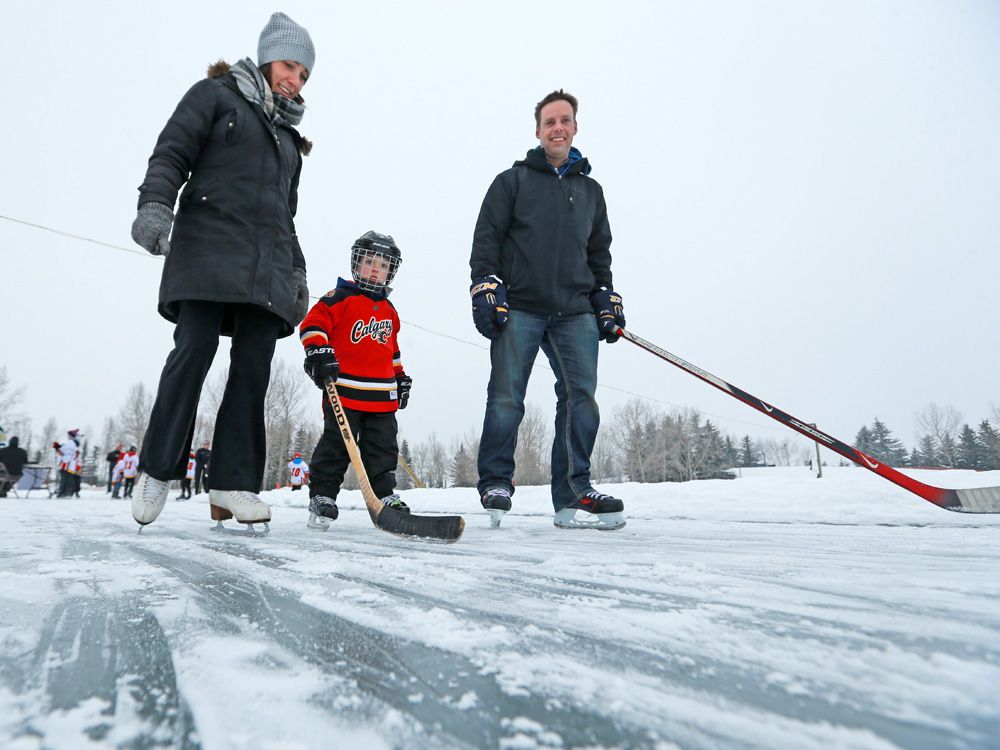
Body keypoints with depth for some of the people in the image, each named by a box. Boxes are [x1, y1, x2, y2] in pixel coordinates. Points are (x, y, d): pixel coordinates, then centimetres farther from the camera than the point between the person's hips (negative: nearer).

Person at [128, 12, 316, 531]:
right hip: (208, 250, -5)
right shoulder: (216, 95, 14)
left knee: (253, 369, -7)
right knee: (193, 354, -13)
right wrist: (155, 203, -17)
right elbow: (171, 153, 1)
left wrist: (297, 273, 19)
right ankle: (158, 470, 3)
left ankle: (233, 483, -5)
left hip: (266, 269, 5)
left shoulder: (289, 137, 30)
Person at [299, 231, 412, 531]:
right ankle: (322, 495, 9)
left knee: (383, 447, 7)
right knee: (335, 445, -2)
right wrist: (318, 352, -22)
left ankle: (385, 494, 17)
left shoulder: (389, 311, 20)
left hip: (382, 396, 6)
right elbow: (313, 323, -8)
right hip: (344, 390, -6)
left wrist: (401, 377, 23)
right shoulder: (340, 298, -1)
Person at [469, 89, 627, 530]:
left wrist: (606, 300, 15)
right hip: (518, 309, -3)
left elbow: (600, 252, 26)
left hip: (575, 312, 3)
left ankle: (574, 494, 2)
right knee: (506, 399, -7)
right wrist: (485, 289, -8)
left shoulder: (590, 190, 24)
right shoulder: (512, 180, 13)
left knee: (581, 396, -6)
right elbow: (486, 238, 5)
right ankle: (495, 485, 6)